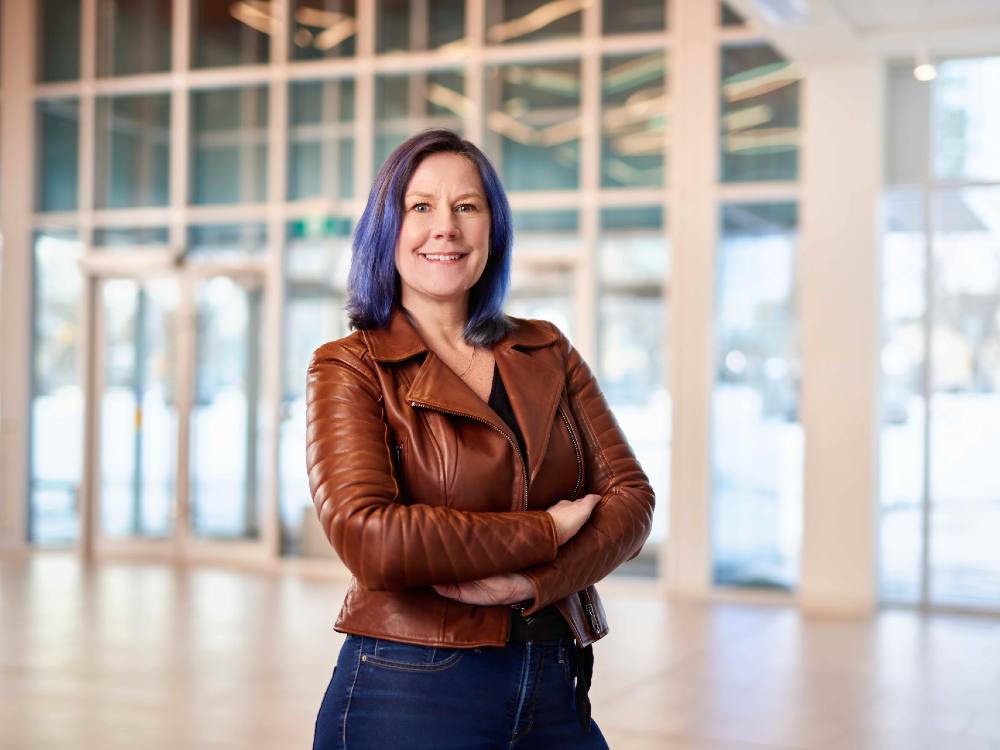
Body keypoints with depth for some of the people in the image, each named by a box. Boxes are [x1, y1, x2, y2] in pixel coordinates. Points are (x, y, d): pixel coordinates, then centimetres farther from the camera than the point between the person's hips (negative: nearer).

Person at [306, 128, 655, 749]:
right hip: (409, 693, -4)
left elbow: (630, 496, 0)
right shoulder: (349, 367, -5)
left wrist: (533, 580, -17)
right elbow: (367, 537, -18)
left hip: (557, 693, 4)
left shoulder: (548, 353, 8)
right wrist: (547, 532, -13)